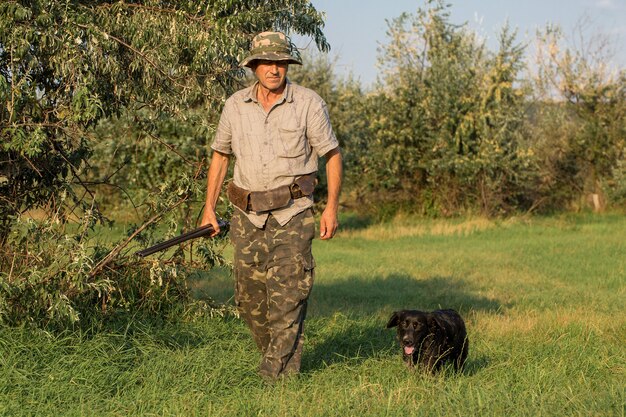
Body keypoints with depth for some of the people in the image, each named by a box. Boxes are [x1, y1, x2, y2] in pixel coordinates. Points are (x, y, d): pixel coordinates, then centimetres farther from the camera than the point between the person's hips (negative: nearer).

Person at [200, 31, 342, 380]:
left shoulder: (309, 103, -3)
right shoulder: (235, 105, 6)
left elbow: (332, 154, 1)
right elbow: (221, 155, 16)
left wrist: (332, 207, -7)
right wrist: (209, 207, 12)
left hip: (293, 212, -4)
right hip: (247, 214, 4)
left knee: (288, 294, -10)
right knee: (249, 296, 7)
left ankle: (281, 372, -5)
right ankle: (272, 352, 26)